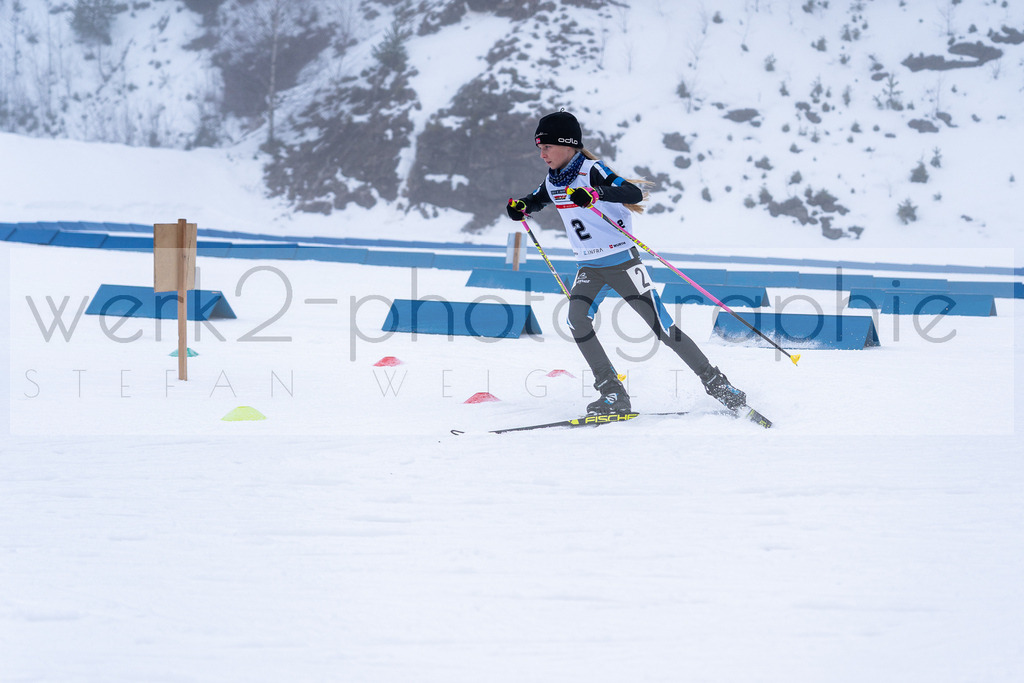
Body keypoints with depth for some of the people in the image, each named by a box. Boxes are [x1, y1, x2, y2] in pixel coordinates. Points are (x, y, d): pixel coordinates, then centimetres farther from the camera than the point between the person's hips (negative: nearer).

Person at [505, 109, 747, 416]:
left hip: (622, 263, -6)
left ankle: (715, 382, 8)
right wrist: (521, 206, 3)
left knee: (661, 325, -5)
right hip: (590, 268, 6)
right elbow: (535, 200, 27)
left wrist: (597, 193, -45)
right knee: (577, 319, -17)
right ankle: (613, 394, -11)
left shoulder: (592, 171, -17)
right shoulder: (553, 180, 5)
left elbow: (634, 193, -30)